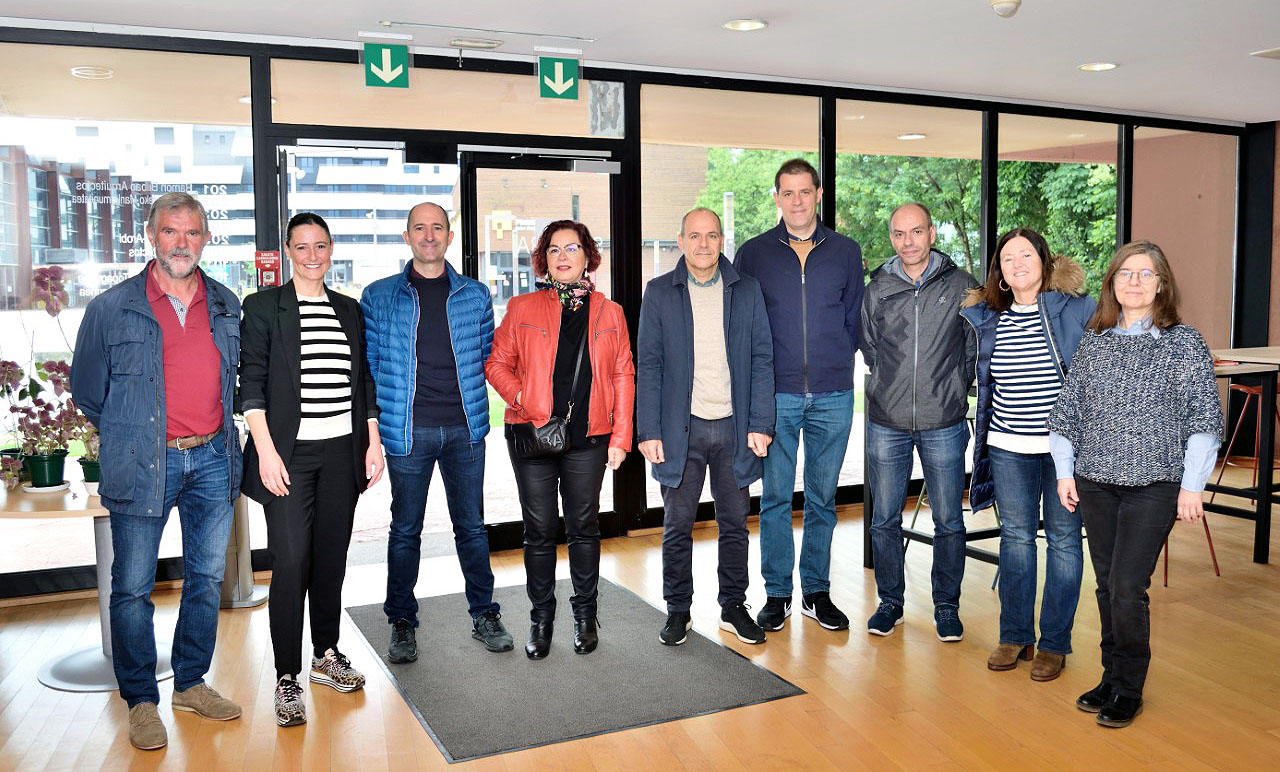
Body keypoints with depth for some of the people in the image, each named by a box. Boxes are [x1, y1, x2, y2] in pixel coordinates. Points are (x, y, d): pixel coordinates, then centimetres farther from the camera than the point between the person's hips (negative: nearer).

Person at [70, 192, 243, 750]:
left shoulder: (226, 306, 8)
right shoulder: (112, 308, -2)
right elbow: (87, 390, 6)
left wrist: (208, 431, 13)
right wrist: (131, 436, 7)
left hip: (212, 459, 4)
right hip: (143, 465, -3)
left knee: (207, 579, 11)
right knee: (133, 589, 2)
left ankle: (191, 684, 27)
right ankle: (141, 700, 17)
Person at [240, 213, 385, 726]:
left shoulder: (350, 311, 13)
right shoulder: (263, 307, 0)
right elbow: (251, 383, -5)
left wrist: (373, 443, 9)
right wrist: (266, 450, -13)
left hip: (342, 451, 4)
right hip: (290, 452, -4)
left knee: (333, 555, 11)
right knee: (291, 560, -7)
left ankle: (327, 655, 25)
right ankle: (287, 679, 2)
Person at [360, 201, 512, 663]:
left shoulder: (474, 295, 7)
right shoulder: (379, 297, 3)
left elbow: (487, 357, 12)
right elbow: (366, 363, 4)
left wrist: (477, 408, 4)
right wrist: (371, 422, -2)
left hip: (464, 428, 1)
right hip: (407, 430, -1)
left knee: (472, 524, 9)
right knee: (405, 529, 7)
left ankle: (484, 615, 23)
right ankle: (402, 623, 21)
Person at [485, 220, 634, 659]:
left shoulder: (609, 313, 7)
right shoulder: (522, 309, 4)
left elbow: (623, 377, 6)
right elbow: (496, 363, 7)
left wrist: (620, 438, 1)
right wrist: (519, 395, -12)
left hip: (588, 439, 1)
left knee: (584, 527, 9)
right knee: (540, 529, 6)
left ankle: (585, 615, 25)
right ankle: (541, 618, 21)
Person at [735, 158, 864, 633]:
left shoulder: (846, 251, 8)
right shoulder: (754, 253, 4)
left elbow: (854, 318, 13)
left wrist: (837, 364, 5)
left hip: (833, 396, 1)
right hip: (776, 394, -1)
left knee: (822, 497, 9)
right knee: (776, 497, 3)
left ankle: (816, 592, 20)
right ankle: (777, 594, 14)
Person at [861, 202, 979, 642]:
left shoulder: (961, 286, 0)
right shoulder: (876, 289, 4)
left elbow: (976, 348, 8)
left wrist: (952, 388, 6)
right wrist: (894, 386, 11)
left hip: (944, 424, -1)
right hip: (887, 423, 2)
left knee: (949, 522, 6)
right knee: (884, 520, 8)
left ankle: (946, 606, 22)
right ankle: (890, 602, 24)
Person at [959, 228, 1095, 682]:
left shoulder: (1078, 310, -5)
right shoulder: (986, 319, 4)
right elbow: (983, 380, 18)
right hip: (1009, 448, 3)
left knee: (1063, 539, 6)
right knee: (1015, 537, 10)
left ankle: (1054, 643, 17)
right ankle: (1015, 636, 22)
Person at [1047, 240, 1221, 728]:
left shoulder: (1184, 343, -3)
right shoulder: (1093, 343, 7)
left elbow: (1204, 418, -4)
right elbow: (1067, 410, 11)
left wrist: (1192, 485, -8)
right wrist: (1064, 472, 6)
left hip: (1155, 486, -4)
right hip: (1095, 485, 4)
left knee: (1127, 587, -8)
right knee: (1107, 586, 11)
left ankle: (1129, 690, 10)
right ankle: (1111, 678, 25)